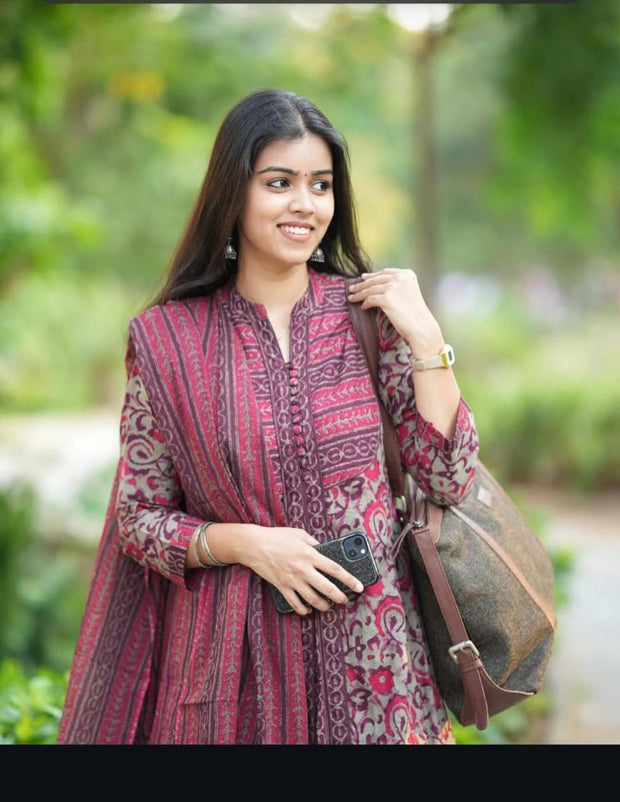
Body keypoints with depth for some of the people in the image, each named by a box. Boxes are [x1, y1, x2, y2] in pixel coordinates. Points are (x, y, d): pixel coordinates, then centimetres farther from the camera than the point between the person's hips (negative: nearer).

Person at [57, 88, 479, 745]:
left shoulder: (369, 309, -2)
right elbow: (139, 519, 0)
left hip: (370, 655, 1)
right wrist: (247, 544, -15)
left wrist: (425, 337, -10)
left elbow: (450, 479, -2)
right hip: (237, 660, -1)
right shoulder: (167, 338, -5)